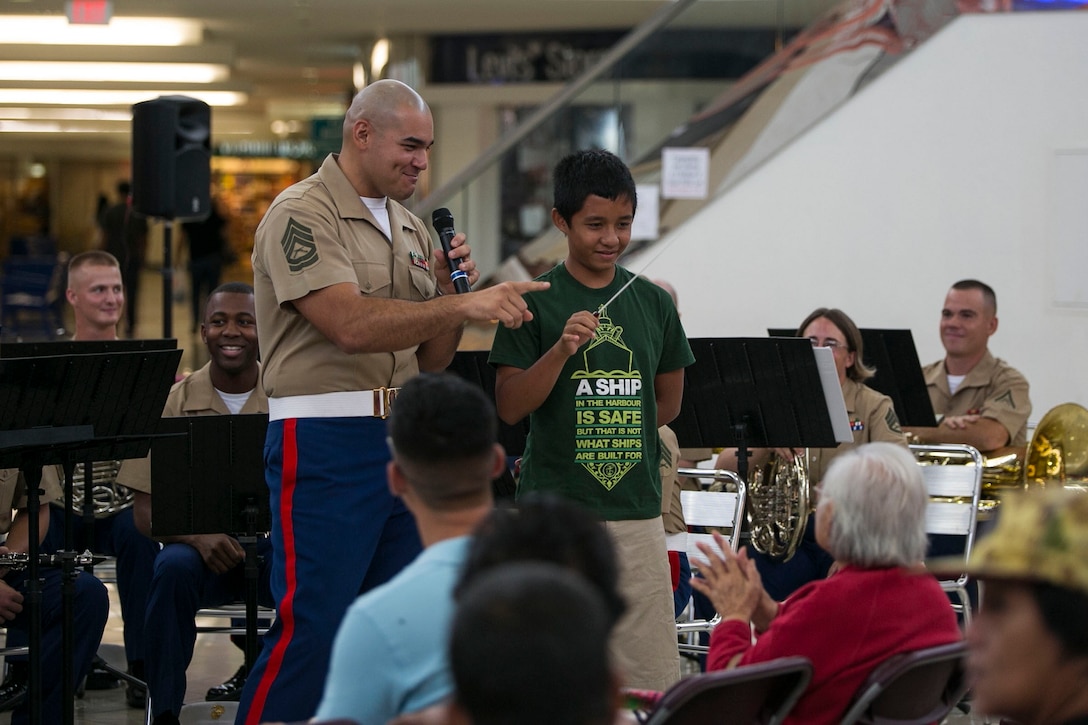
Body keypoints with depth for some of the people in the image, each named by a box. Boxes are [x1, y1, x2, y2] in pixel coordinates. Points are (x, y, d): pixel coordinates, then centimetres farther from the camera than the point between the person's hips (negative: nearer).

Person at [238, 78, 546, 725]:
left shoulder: (412, 228, 16)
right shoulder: (303, 214, -8)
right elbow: (351, 325, -22)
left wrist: (448, 292, -1)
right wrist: (463, 304, -26)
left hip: (405, 439, 8)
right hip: (325, 445, -8)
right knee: (313, 627, -10)